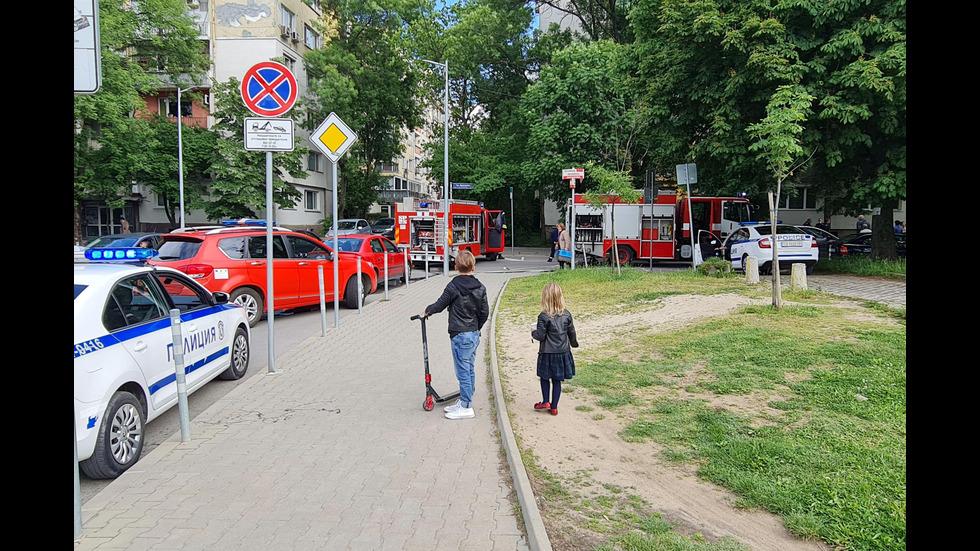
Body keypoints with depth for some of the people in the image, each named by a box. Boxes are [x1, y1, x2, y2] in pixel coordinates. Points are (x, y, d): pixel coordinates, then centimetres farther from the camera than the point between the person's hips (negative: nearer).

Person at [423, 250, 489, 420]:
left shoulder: (454, 286, -15)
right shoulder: (480, 287, 5)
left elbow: (440, 305, -6)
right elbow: (484, 312, 9)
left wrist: (427, 310, 15)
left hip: (460, 336, -7)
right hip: (474, 334, 8)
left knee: (463, 372, -2)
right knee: (469, 370, 14)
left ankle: (466, 408, 3)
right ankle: (463, 402, 25)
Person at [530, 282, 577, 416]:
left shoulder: (543, 317, -16)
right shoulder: (567, 315, -2)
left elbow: (541, 335, -15)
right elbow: (572, 333, 6)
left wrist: (533, 333, 7)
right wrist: (574, 343, 25)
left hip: (547, 353, -4)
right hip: (563, 352, 4)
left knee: (544, 377, 17)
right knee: (557, 380, 10)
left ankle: (545, 402, 16)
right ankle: (554, 407, 15)